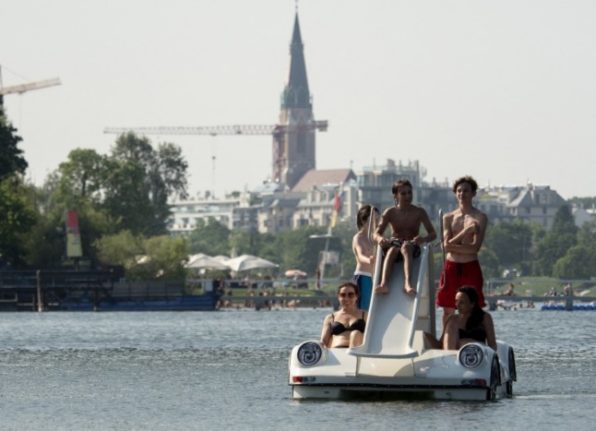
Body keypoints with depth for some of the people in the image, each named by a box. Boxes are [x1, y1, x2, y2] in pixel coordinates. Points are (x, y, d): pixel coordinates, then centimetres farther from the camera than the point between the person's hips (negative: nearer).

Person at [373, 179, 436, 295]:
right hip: (395, 245, 1)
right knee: (392, 250, -36)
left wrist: (423, 239, -28)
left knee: (406, 247, -37)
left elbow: (432, 233, -4)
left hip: (412, 247, -1)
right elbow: (377, 233, -2)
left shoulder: (419, 212, 0)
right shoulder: (390, 213, 3)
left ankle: (408, 283, -57)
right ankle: (384, 284, -57)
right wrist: (380, 239, -28)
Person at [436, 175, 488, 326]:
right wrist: (466, 231, -13)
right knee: (448, 311, 4)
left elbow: (475, 247, -9)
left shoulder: (480, 217, 1)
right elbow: (446, 244, -4)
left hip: (470, 267, -3)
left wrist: (453, 245, -7)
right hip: (451, 267, 3)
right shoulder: (448, 218, 10)